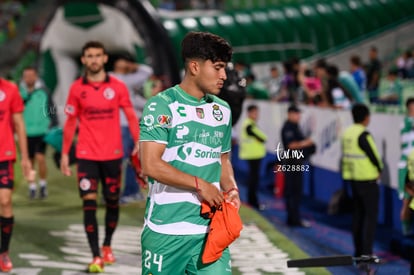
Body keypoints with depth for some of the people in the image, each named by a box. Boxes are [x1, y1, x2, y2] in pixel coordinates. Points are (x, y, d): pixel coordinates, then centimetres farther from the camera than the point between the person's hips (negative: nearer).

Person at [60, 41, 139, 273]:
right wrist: (65, 154, 5)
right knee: (89, 203, -9)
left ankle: (107, 246, 32)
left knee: (112, 202, 10)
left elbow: (131, 117, 2)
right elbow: (70, 123, 7)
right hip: (86, 155, -1)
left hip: (112, 154, 1)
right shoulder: (77, 88, 2)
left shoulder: (118, 86, 0)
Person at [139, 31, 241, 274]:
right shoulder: (161, 106, -7)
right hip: (166, 228, -5)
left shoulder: (223, 110, 13)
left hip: (210, 229, 5)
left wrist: (231, 188, 2)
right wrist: (200, 184, -15)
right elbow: (151, 165, -15)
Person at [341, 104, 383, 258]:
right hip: (367, 180, -8)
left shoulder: (346, 133, 8)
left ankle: (358, 251, 19)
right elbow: (373, 155, -17)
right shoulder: (363, 135, -18)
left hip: (352, 178, 8)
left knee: (358, 214, 15)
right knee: (371, 216, -5)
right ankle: (367, 252, -10)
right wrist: (379, 170, 2)